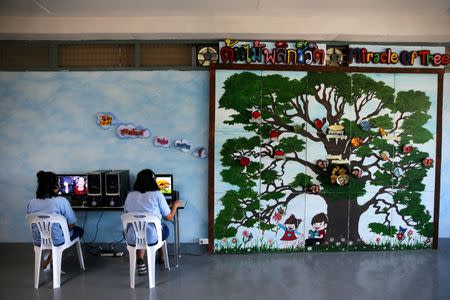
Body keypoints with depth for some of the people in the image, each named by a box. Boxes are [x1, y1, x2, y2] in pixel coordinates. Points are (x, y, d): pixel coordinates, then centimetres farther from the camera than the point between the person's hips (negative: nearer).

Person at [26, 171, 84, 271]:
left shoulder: (31, 203, -7)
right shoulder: (61, 201, -21)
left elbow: (34, 224, 7)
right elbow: (71, 225, -14)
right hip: (57, 241, -6)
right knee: (80, 230, 23)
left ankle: (49, 254, 21)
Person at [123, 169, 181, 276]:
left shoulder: (130, 196, 4)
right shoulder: (157, 195, -6)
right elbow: (169, 217, 1)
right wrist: (175, 206, 20)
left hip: (132, 239, 3)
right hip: (152, 238, -2)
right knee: (165, 228, 30)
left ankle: (140, 260, 17)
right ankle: (161, 257, 50)